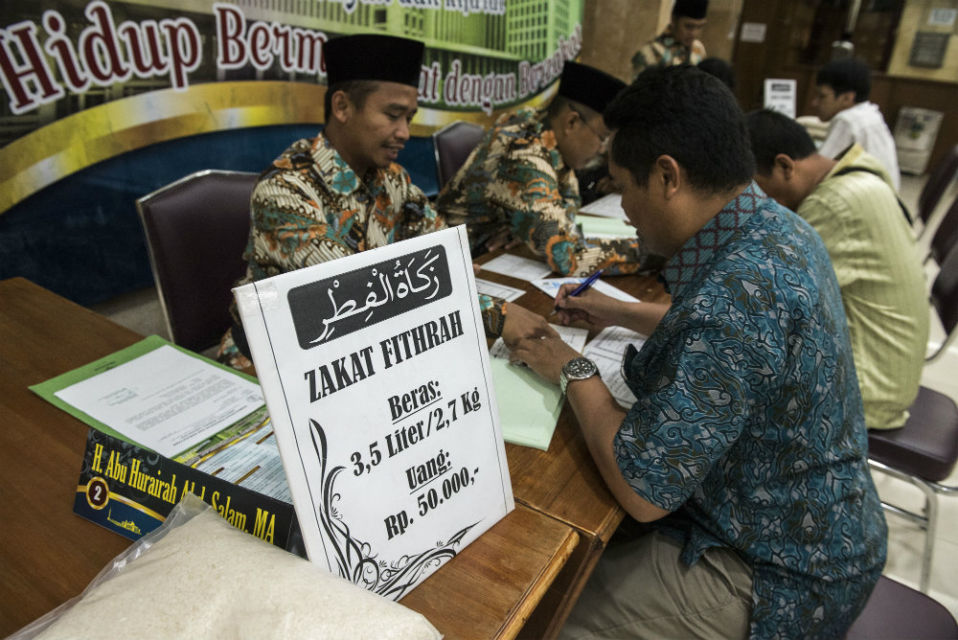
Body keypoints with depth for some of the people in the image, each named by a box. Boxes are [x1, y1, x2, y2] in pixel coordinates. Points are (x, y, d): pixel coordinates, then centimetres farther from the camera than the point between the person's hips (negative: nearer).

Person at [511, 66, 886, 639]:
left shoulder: (733, 296, -35)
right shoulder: (781, 227, -3)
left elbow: (643, 492, -30)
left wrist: (573, 372, -16)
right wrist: (621, 312, 12)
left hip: (777, 582, -9)